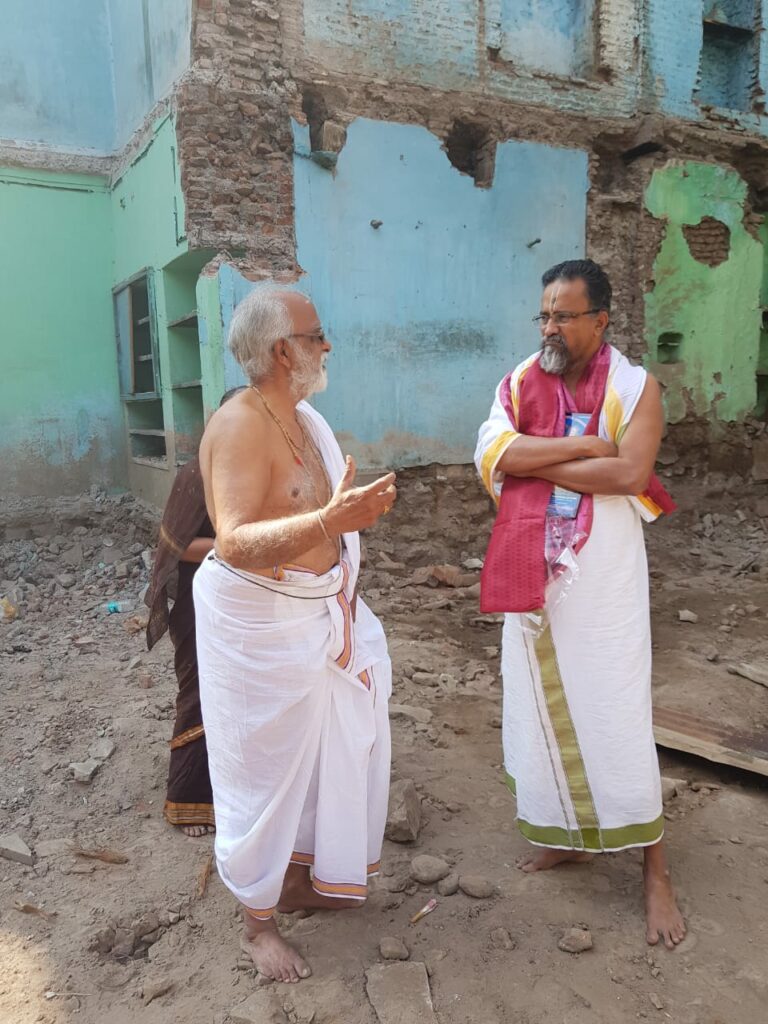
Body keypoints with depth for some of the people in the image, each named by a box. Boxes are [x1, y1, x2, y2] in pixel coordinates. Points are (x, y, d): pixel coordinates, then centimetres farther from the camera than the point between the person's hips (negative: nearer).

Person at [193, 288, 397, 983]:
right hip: (259, 623, -9)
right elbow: (235, 543, -33)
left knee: (324, 750, 19)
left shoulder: (306, 419, 7)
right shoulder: (240, 426, -22)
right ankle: (259, 920, 28)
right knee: (265, 768, 6)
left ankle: (302, 876, 43)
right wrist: (331, 520, -45)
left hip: (320, 616, 9)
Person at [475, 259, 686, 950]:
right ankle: (568, 833, 36)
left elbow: (630, 474, -20)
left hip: (604, 580, -4)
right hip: (533, 576, 4)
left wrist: (537, 464, -15)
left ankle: (656, 871, 20)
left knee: (616, 716, 2)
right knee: (546, 708, 14)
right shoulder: (519, 384, 4)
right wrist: (582, 445, -18)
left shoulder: (635, 387, -5)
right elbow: (493, 453, -14)